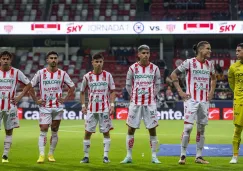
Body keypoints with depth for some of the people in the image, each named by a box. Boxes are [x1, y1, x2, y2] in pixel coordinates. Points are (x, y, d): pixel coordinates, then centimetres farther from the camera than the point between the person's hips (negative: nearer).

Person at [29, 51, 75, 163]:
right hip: (44, 107, -2)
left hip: (58, 107, 2)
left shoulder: (62, 73, 3)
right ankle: (41, 155, -12)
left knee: (54, 131, 6)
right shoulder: (41, 73, 0)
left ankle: (51, 154, 15)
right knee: (43, 130, -10)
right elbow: (30, 86, 6)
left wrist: (65, 99, 2)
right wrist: (36, 100, -1)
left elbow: (72, 87, 13)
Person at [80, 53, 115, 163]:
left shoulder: (107, 75, 0)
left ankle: (105, 156, 4)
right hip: (91, 109, 1)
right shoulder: (87, 76, 2)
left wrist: (112, 105, -6)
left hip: (105, 108, -1)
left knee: (106, 132, -1)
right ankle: (86, 156, 9)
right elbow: (82, 92, 11)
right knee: (87, 132, 0)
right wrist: (83, 105, 1)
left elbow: (112, 91, 4)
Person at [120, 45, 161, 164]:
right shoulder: (132, 68, -1)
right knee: (131, 129, 1)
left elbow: (157, 85, 10)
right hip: (135, 103, 0)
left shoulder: (154, 68, 0)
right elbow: (128, 85, 9)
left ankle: (154, 157, 7)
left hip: (150, 103, 0)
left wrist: (152, 95, 4)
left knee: (152, 129, 0)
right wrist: (134, 96, 5)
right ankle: (129, 156, 9)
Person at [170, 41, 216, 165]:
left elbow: (213, 78, 26)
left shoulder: (209, 64, 8)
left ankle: (199, 156, 14)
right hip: (191, 100, -5)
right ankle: (183, 155, -1)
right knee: (188, 127, -10)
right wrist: (180, 92, -6)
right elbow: (173, 75, -2)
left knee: (201, 128, 8)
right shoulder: (189, 62, -7)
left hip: (204, 101, 5)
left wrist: (211, 92, 12)